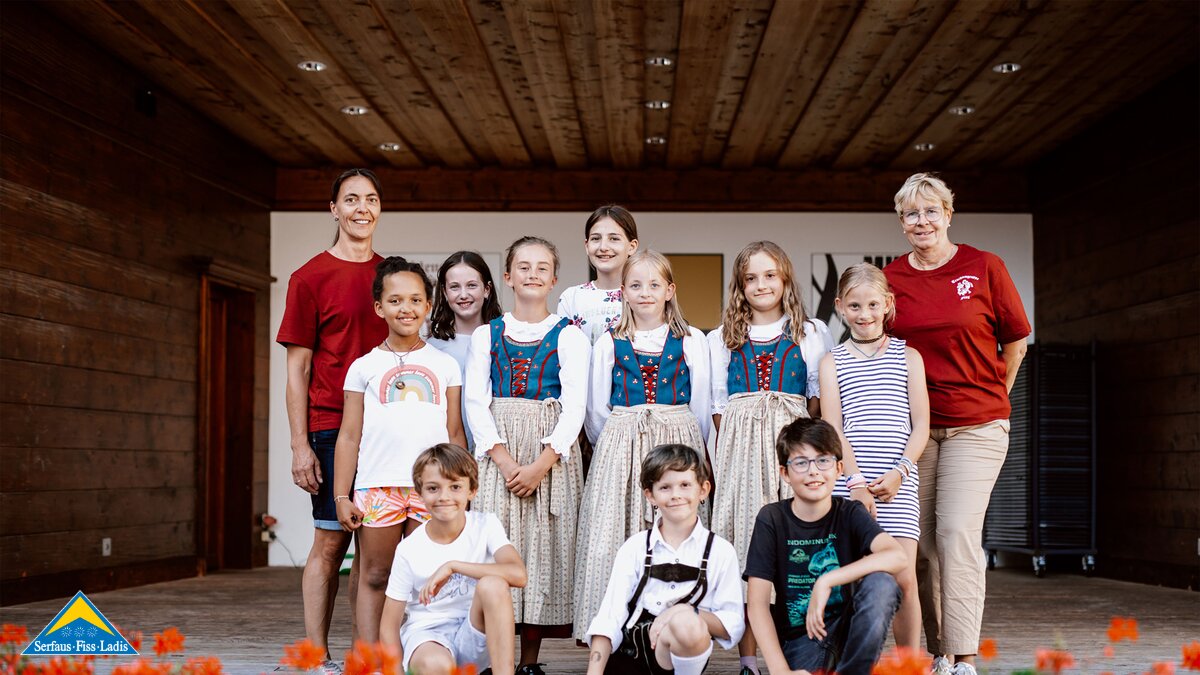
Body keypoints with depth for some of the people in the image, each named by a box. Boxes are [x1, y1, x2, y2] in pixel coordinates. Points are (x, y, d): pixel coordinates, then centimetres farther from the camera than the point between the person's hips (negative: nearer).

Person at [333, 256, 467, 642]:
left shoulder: (445, 365, 12)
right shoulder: (365, 367, 8)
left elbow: (455, 433, 12)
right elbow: (349, 437, 7)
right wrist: (341, 495, 2)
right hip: (377, 486, -1)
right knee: (375, 578, 3)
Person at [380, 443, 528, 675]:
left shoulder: (486, 525, -6)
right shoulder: (409, 550, -7)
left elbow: (518, 575, -25)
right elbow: (389, 625, -3)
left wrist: (452, 566, -26)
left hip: (475, 637, 2)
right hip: (426, 634, -2)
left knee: (492, 584, -30)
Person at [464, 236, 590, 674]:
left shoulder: (569, 336, 5)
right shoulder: (486, 335, 10)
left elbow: (574, 408, -3)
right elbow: (476, 403, 2)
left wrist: (541, 465, -14)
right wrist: (504, 460, -12)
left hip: (552, 453, -1)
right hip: (496, 452, 1)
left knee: (543, 547, -2)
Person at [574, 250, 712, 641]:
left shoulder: (691, 341, 6)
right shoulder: (609, 344, 7)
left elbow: (701, 406, 10)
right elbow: (596, 409, 11)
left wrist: (692, 450, 12)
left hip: (678, 444, 0)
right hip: (619, 445, 1)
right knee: (615, 532, -4)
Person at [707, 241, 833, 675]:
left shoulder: (811, 333, 12)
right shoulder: (722, 338, 15)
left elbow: (820, 398, 9)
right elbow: (717, 404, 13)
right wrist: (729, 443, 1)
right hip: (739, 441, 1)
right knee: (743, 544, -2)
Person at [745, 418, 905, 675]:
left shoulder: (850, 513, -4)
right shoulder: (772, 519, -6)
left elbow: (896, 556, -25)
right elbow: (757, 602, -12)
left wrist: (826, 582, -31)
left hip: (847, 627, 1)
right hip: (799, 637, -1)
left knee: (881, 583, -28)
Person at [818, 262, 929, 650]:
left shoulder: (908, 357, 12)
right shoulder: (832, 362, 10)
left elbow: (920, 425, 7)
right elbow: (833, 428, 1)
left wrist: (899, 472, -7)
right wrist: (855, 481, -10)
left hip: (898, 483, 0)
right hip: (848, 483, 0)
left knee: (904, 578, -5)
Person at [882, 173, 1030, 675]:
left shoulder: (984, 267, -2)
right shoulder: (890, 278, 4)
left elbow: (1016, 340, 9)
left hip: (976, 424, -3)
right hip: (912, 426, 3)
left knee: (957, 532, -13)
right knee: (920, 540, 2)